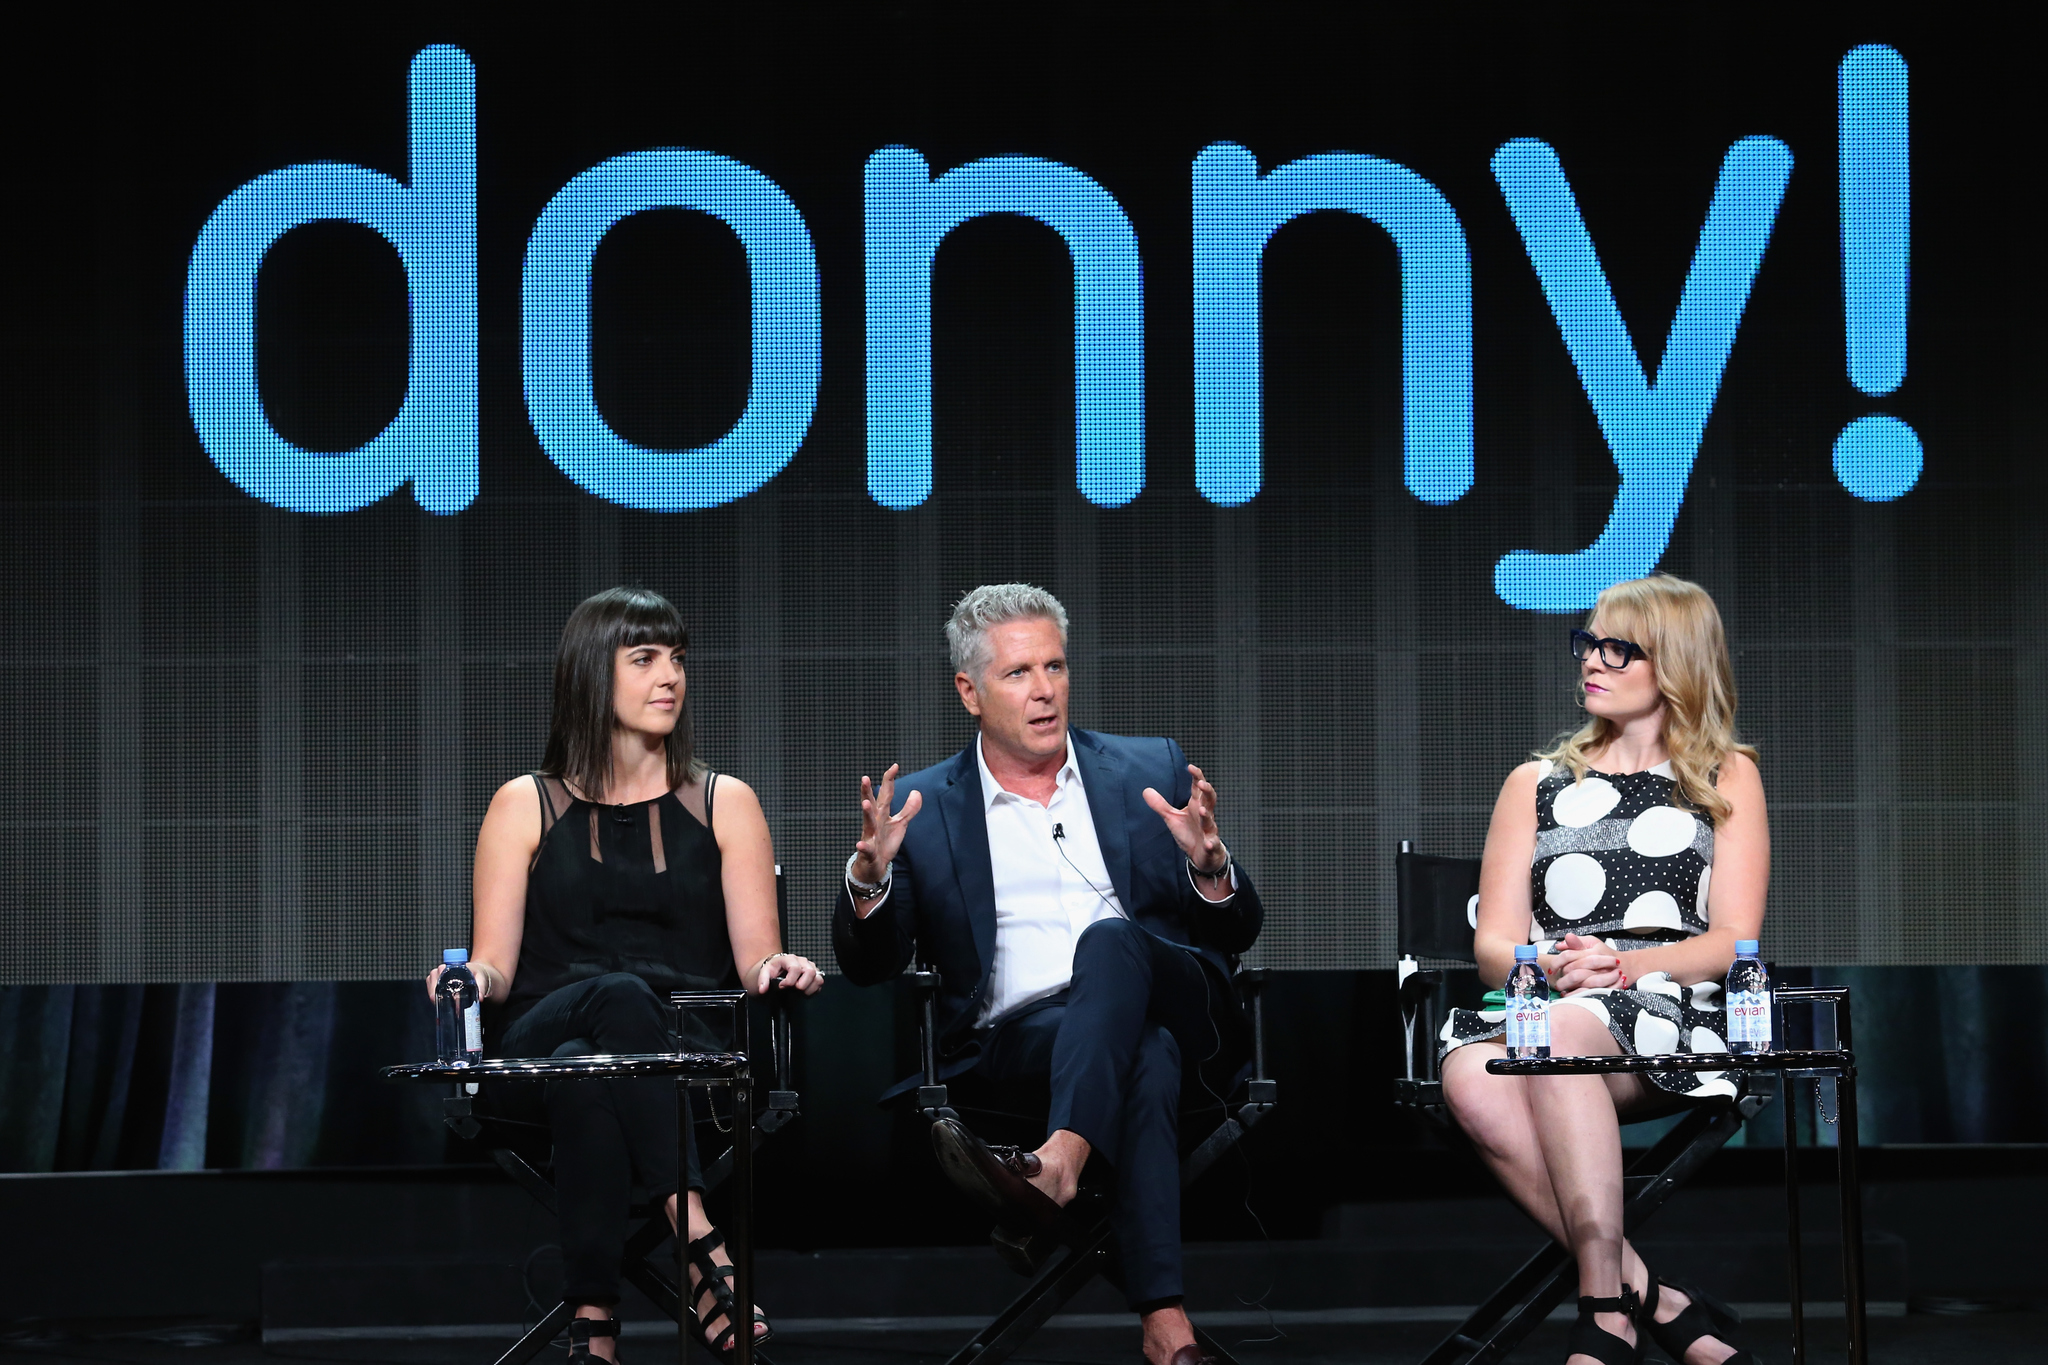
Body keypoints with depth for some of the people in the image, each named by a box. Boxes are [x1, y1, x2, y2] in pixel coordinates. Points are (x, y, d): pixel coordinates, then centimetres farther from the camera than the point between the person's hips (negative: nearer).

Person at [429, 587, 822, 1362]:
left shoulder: (724, 804, 17)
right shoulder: (525, 806, 15)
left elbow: (756, 958, 9)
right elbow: (494, 965, 9)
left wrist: (777, 971, -15)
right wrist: (469, 979, -16)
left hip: (692, 1054, 1)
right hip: (541, 1048, -1)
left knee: (585, 1074, -37)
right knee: (619, 998, -38)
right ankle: (699, 1242, -51)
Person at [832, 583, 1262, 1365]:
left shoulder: (1152, 772, 19)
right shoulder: (924, 808, 16)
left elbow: (1237, 936, 16)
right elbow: (868, 968, 9)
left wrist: (1209, 864, -9)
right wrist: (869, 875, -13)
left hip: (1172, 1007, 1)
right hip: (1017, 1033, -1)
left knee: (1109, 938, -35)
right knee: (1147, 1055, -36)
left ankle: (1057, 1165, -57)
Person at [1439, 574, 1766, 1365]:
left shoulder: (1726, 778, 18)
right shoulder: (1536, 786, 25)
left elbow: (1733, 941, 6)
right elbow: (1493, 943, 15)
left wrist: (1621, 967, -13)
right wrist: (1545, 966, -10)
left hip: (1675, 1015, -3)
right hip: (1548, 1006, 3)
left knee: (1563, 1030, -39)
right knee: (1471, 1077, -35)